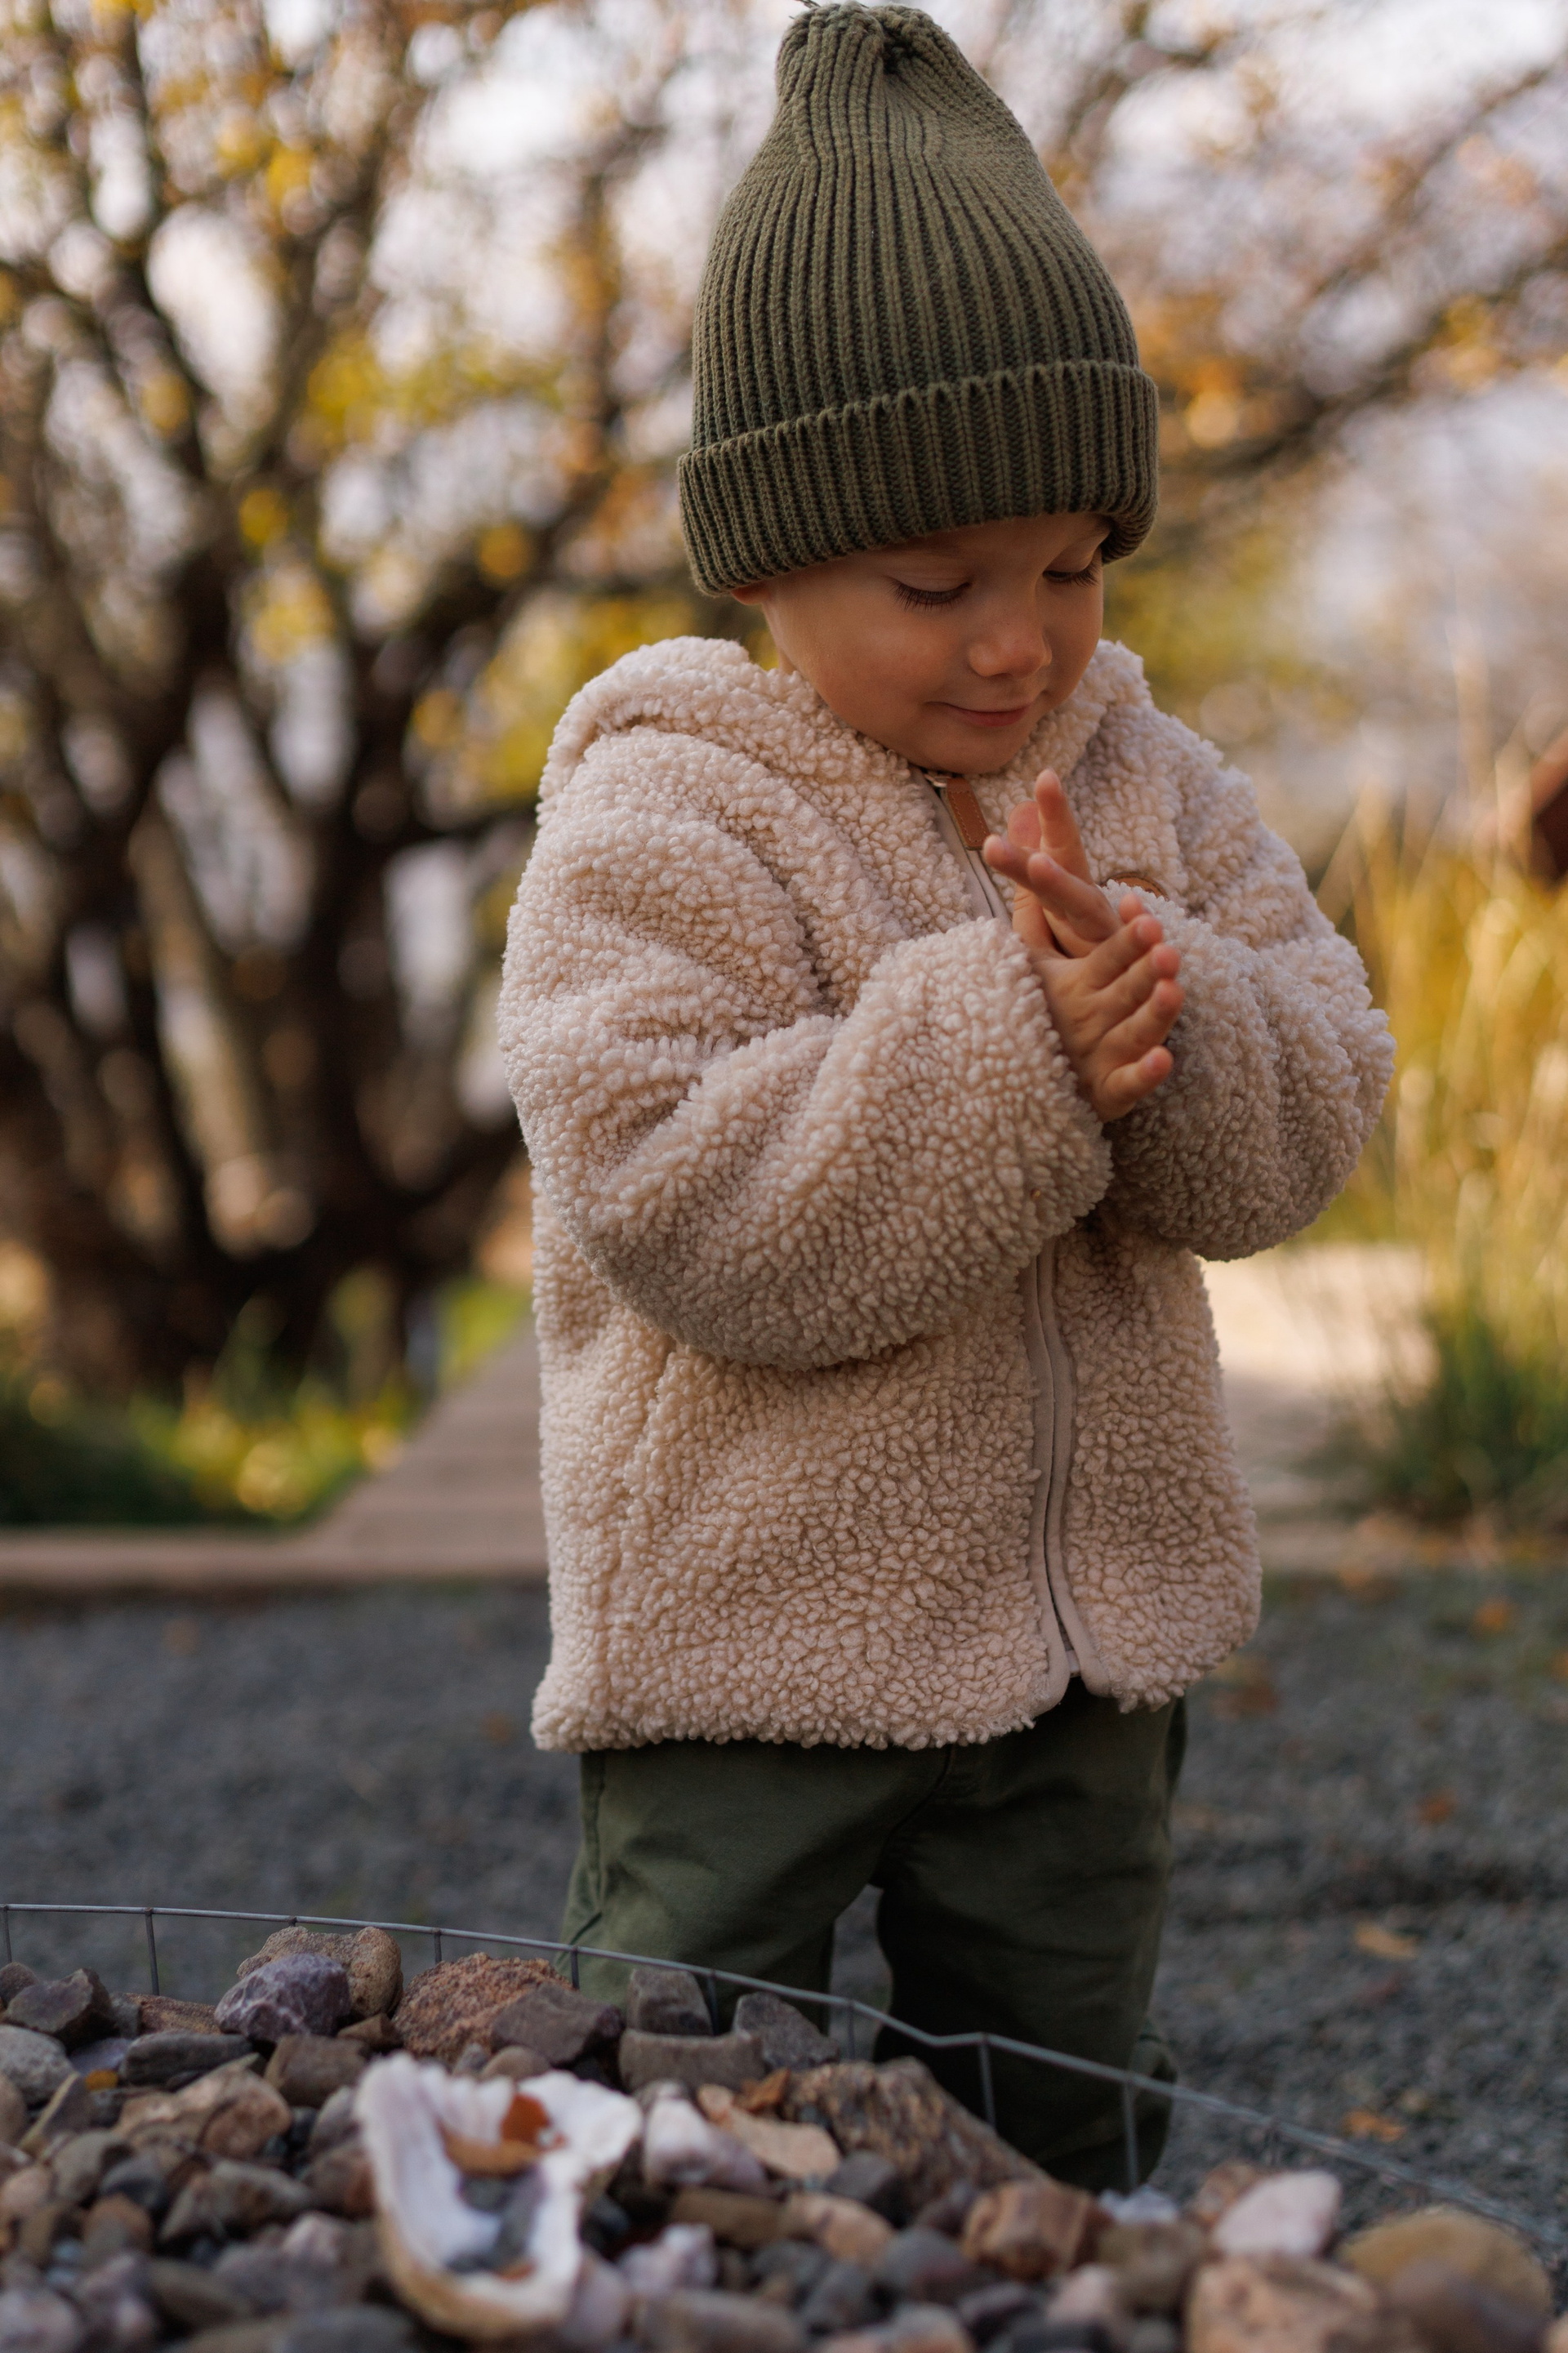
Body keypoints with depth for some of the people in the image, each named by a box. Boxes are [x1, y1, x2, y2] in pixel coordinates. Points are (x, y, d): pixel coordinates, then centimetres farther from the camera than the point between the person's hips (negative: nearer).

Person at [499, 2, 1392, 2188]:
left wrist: (1162, 1009, -23)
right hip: (751, 1633, -5)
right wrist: (1012, 1043, -30)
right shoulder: (660, 827, -14)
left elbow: (1304, 1122, -2)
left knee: (1061, 2134, 20)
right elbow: (682, 1209, -24)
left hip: (1093, 1629, 5)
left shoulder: (1149, 782, 4)